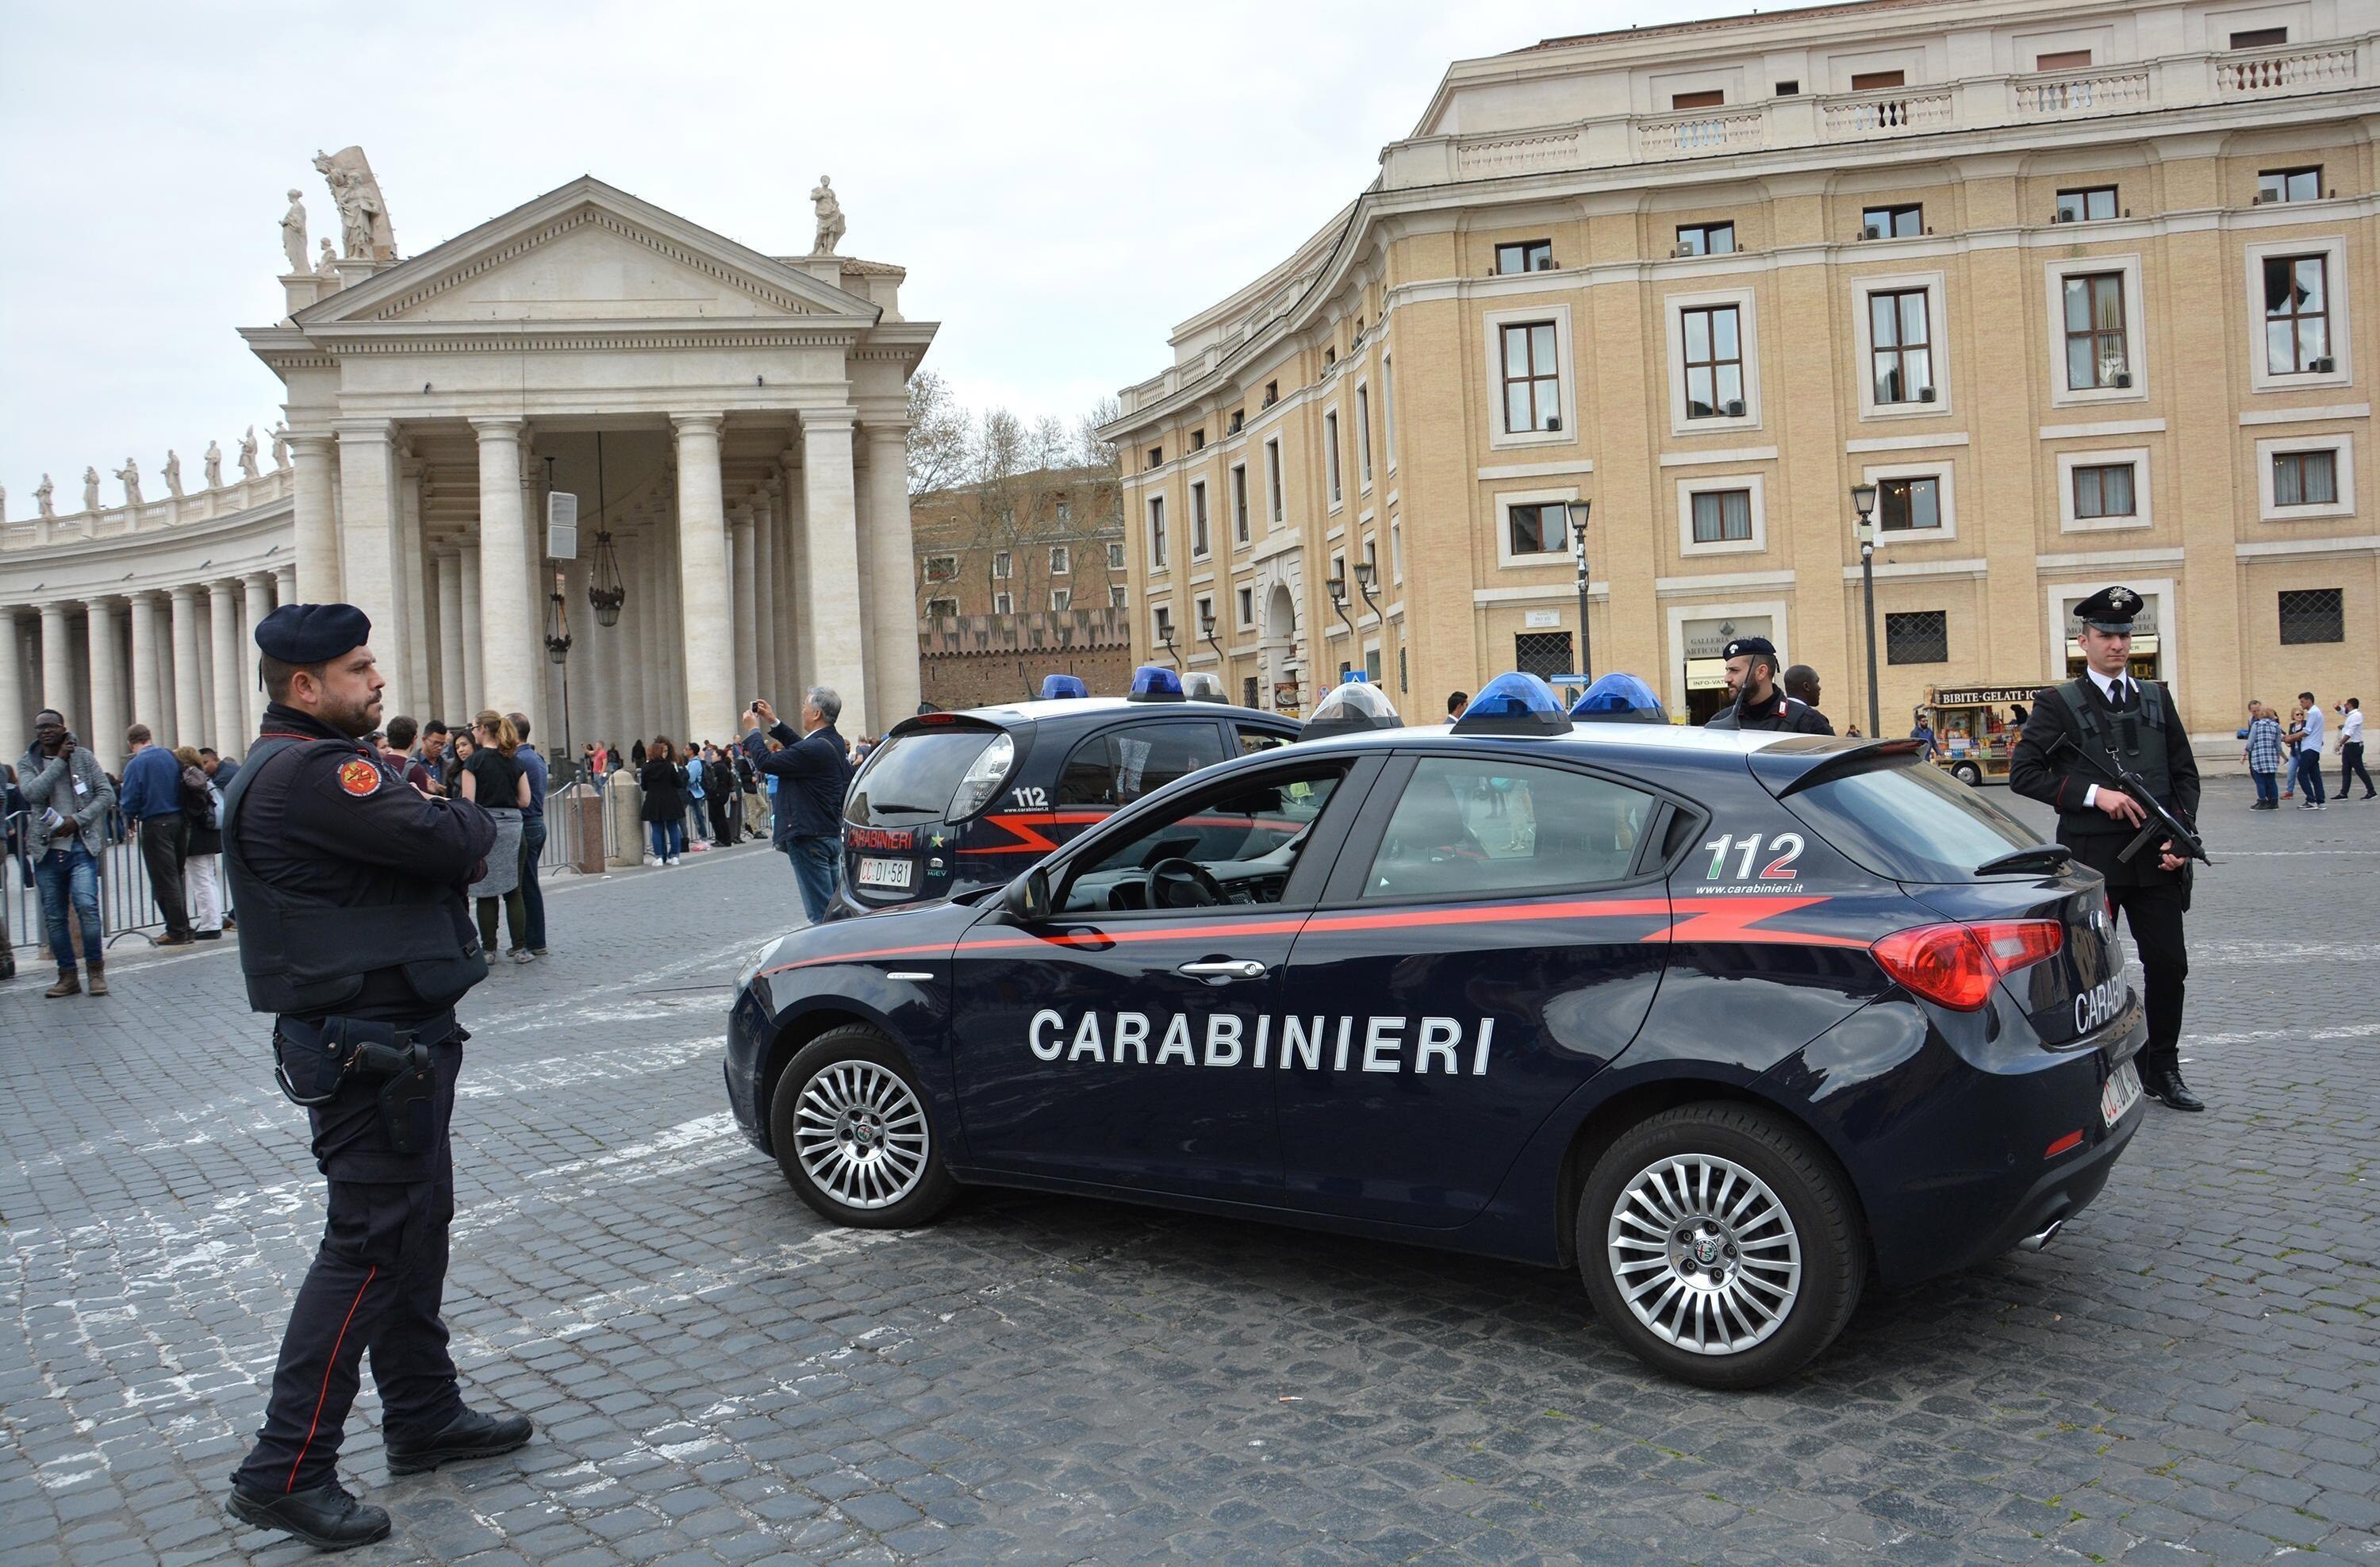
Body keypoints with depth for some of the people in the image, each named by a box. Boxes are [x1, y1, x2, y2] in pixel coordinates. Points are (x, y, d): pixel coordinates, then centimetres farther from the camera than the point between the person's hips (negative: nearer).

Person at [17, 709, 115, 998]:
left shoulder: (84, 757, 6)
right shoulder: (27, 763, 8)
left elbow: (106, 794, 2)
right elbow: (32, 793, -11)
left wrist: (77, 819, -10)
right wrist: (60, 760, -10)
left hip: (81, 847, -2)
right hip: (46, 851, 2)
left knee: (87, 906, -16)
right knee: (53, 916, 5)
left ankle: (96, 970, -3)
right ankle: (68, 976, 14)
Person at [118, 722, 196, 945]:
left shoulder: (135, 765, -10)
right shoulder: (171, 756, 5)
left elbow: (130, 801, -11)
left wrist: (130, 822, 7)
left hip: (155, 825, -6)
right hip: (180, 821, 6)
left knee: (164, 880, 1)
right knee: (176, 876, 15)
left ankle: (177, 931, 2)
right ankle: (183, 928, 17)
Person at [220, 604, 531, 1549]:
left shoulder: (299, 766, 16)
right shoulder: (308, 772, -20)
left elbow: (420, 849, 17)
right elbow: (447, 841, -25)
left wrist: (446, 826, -3)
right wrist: (474, 819, -4)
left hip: (387, 1036, 11)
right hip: (370, 1048, -11)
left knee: (415, 1226, 18)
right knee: (367, 1245, -5)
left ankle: (424, 1417, 30)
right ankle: (284, 1472, 3)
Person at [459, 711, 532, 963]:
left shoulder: (475, 761, -7)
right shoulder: (515, 761, 7)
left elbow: (468, 802, -11)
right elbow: (525, 801, 7)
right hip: (512, 824, 4)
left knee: (485, 890, 4)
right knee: (513, 889, 8)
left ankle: (489, 947, 8)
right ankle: (520, 947, 7)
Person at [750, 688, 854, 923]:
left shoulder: (815, 749, -23)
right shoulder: (834, 742, 7)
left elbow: (765, 762, -16)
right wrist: (774, 722, 24)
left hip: (810, 838, -10)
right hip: (833, 833, 10)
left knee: (820, 914, -5)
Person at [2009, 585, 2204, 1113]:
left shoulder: (2157, 699, 12)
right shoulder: (2059, 704, -1)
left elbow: (2185, 773, 13)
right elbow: (2023, 772, -7)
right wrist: (2092, 793, -15)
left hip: (2155, 858, 4)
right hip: (2090, 857, -4)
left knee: (2169, 964, 4)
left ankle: (2162, 1070, 19)